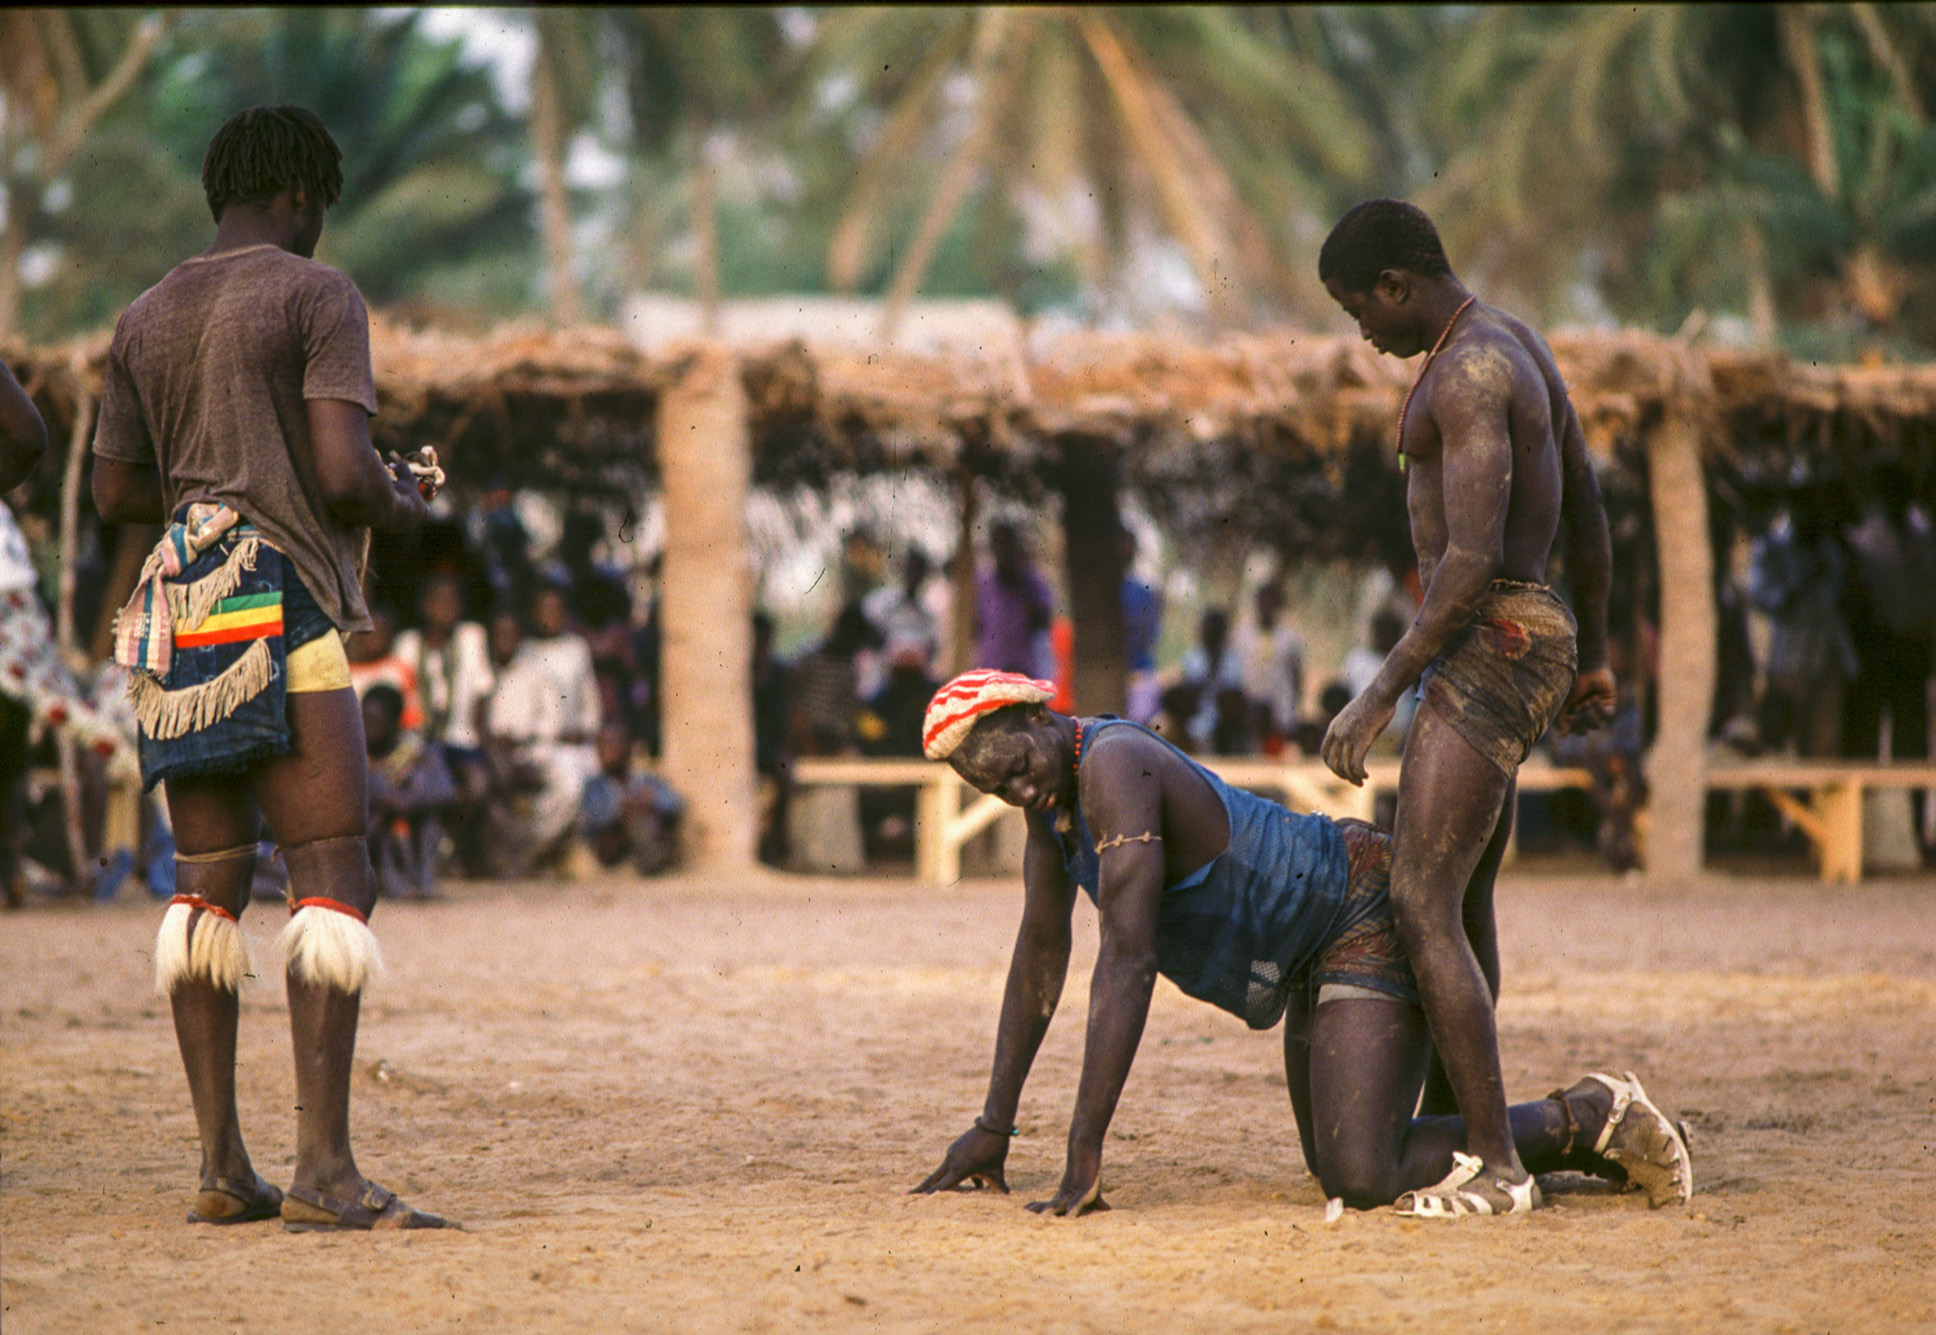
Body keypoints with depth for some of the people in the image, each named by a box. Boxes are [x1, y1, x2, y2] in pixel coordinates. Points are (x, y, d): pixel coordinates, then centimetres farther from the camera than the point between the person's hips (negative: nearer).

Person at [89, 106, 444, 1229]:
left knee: (207, 884, 9)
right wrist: (401, 505, 7)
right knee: (335, 877, -8)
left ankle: (222, 1166, 6)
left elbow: (115, 491, 19)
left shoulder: (146, 318, 16)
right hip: (281, 610, -7)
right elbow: (344, 471, -13)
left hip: (175, 614, 7)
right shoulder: (318, 295, -3)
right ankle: (324, 1167, -17)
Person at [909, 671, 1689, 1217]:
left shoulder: (1114, 765, -27)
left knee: (1365, 1180, -19)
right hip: (1321, 962, 11)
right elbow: (1040, 955, 12)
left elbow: (1127, 962, -31)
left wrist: (1085, 1153, -32)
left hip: (1365, 912, -11)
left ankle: (1591, 1118, -4)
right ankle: (1582, 1146, 23)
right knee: (1338, 1168, 17)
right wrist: (993, 1127, 12)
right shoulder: (1057, 778, 3)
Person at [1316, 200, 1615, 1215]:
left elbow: (1472, 561, -25)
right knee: (1460, 892, 21)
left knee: (1420, 906, -13)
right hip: (1529, 643, 11)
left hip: (1491, 646, -11)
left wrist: (1378, 696, -23)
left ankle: (1498, 1169, -16)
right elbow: (1587, 513, 24)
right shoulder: (1523, 351, 15)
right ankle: (1445, 1129, 35)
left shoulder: (1469, 372, -18)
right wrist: (1592, 656, 34)